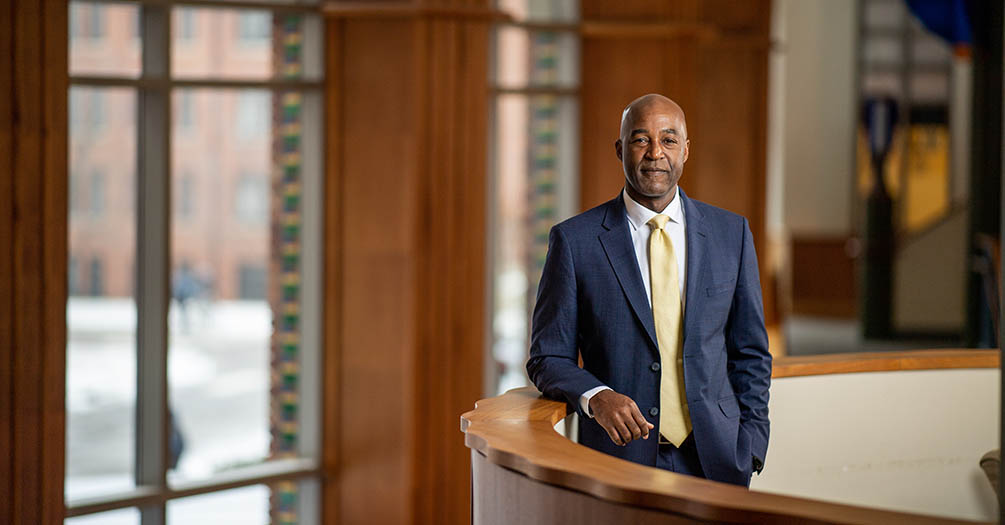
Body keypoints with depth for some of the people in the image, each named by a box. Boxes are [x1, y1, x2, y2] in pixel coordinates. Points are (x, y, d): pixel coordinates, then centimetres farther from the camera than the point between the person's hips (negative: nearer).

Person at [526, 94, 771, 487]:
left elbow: (750, 353, 10)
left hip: (713, 460, 2)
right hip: (618, 458, -2)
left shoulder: (731, 233, 7)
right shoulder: (574, 240, -2)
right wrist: (595, 397, -20)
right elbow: (548, 358, 0)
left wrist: (749, 451, 0)